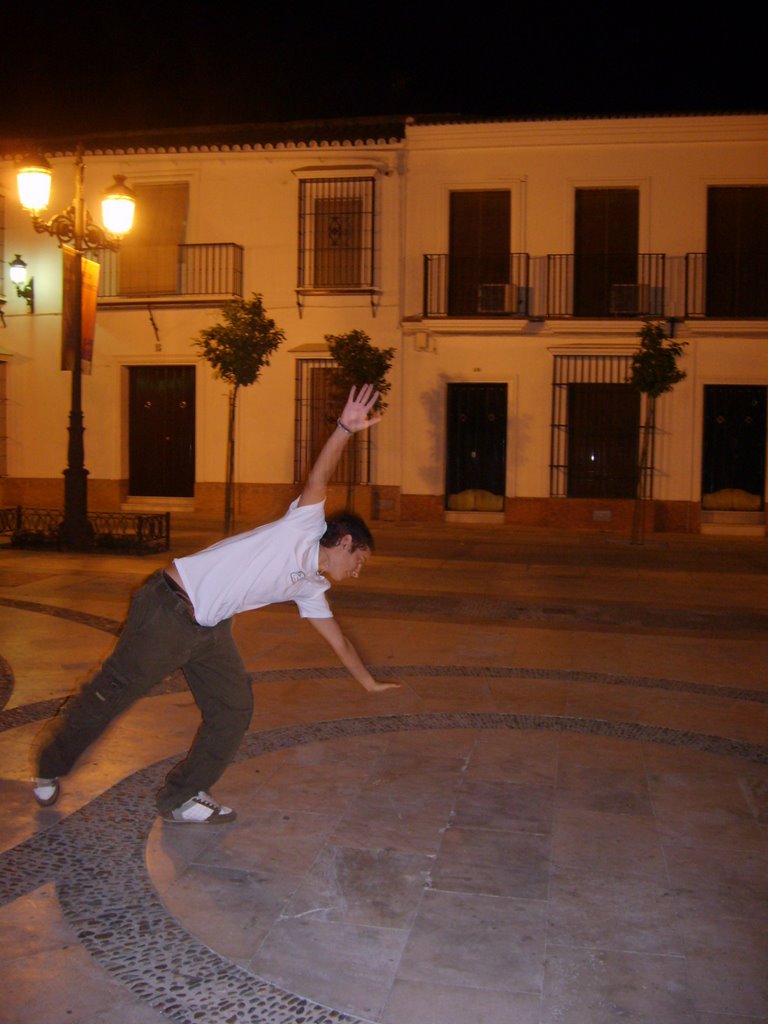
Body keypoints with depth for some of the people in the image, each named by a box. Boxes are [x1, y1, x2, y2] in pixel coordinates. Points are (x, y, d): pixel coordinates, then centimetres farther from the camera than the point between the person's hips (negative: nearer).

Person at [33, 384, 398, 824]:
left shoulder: (311, 589, 15)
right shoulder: (305, 527, -8)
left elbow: (340, 642, 27)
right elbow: (318, 478, -24)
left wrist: (371, 683, 33)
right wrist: (346, 429, -37)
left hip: (211, 628, 9)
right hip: (170, 607, -9)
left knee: (234, 709, 3)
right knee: (110, 693, 4)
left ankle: (182, 798, 14)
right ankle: (51, 768, 26)